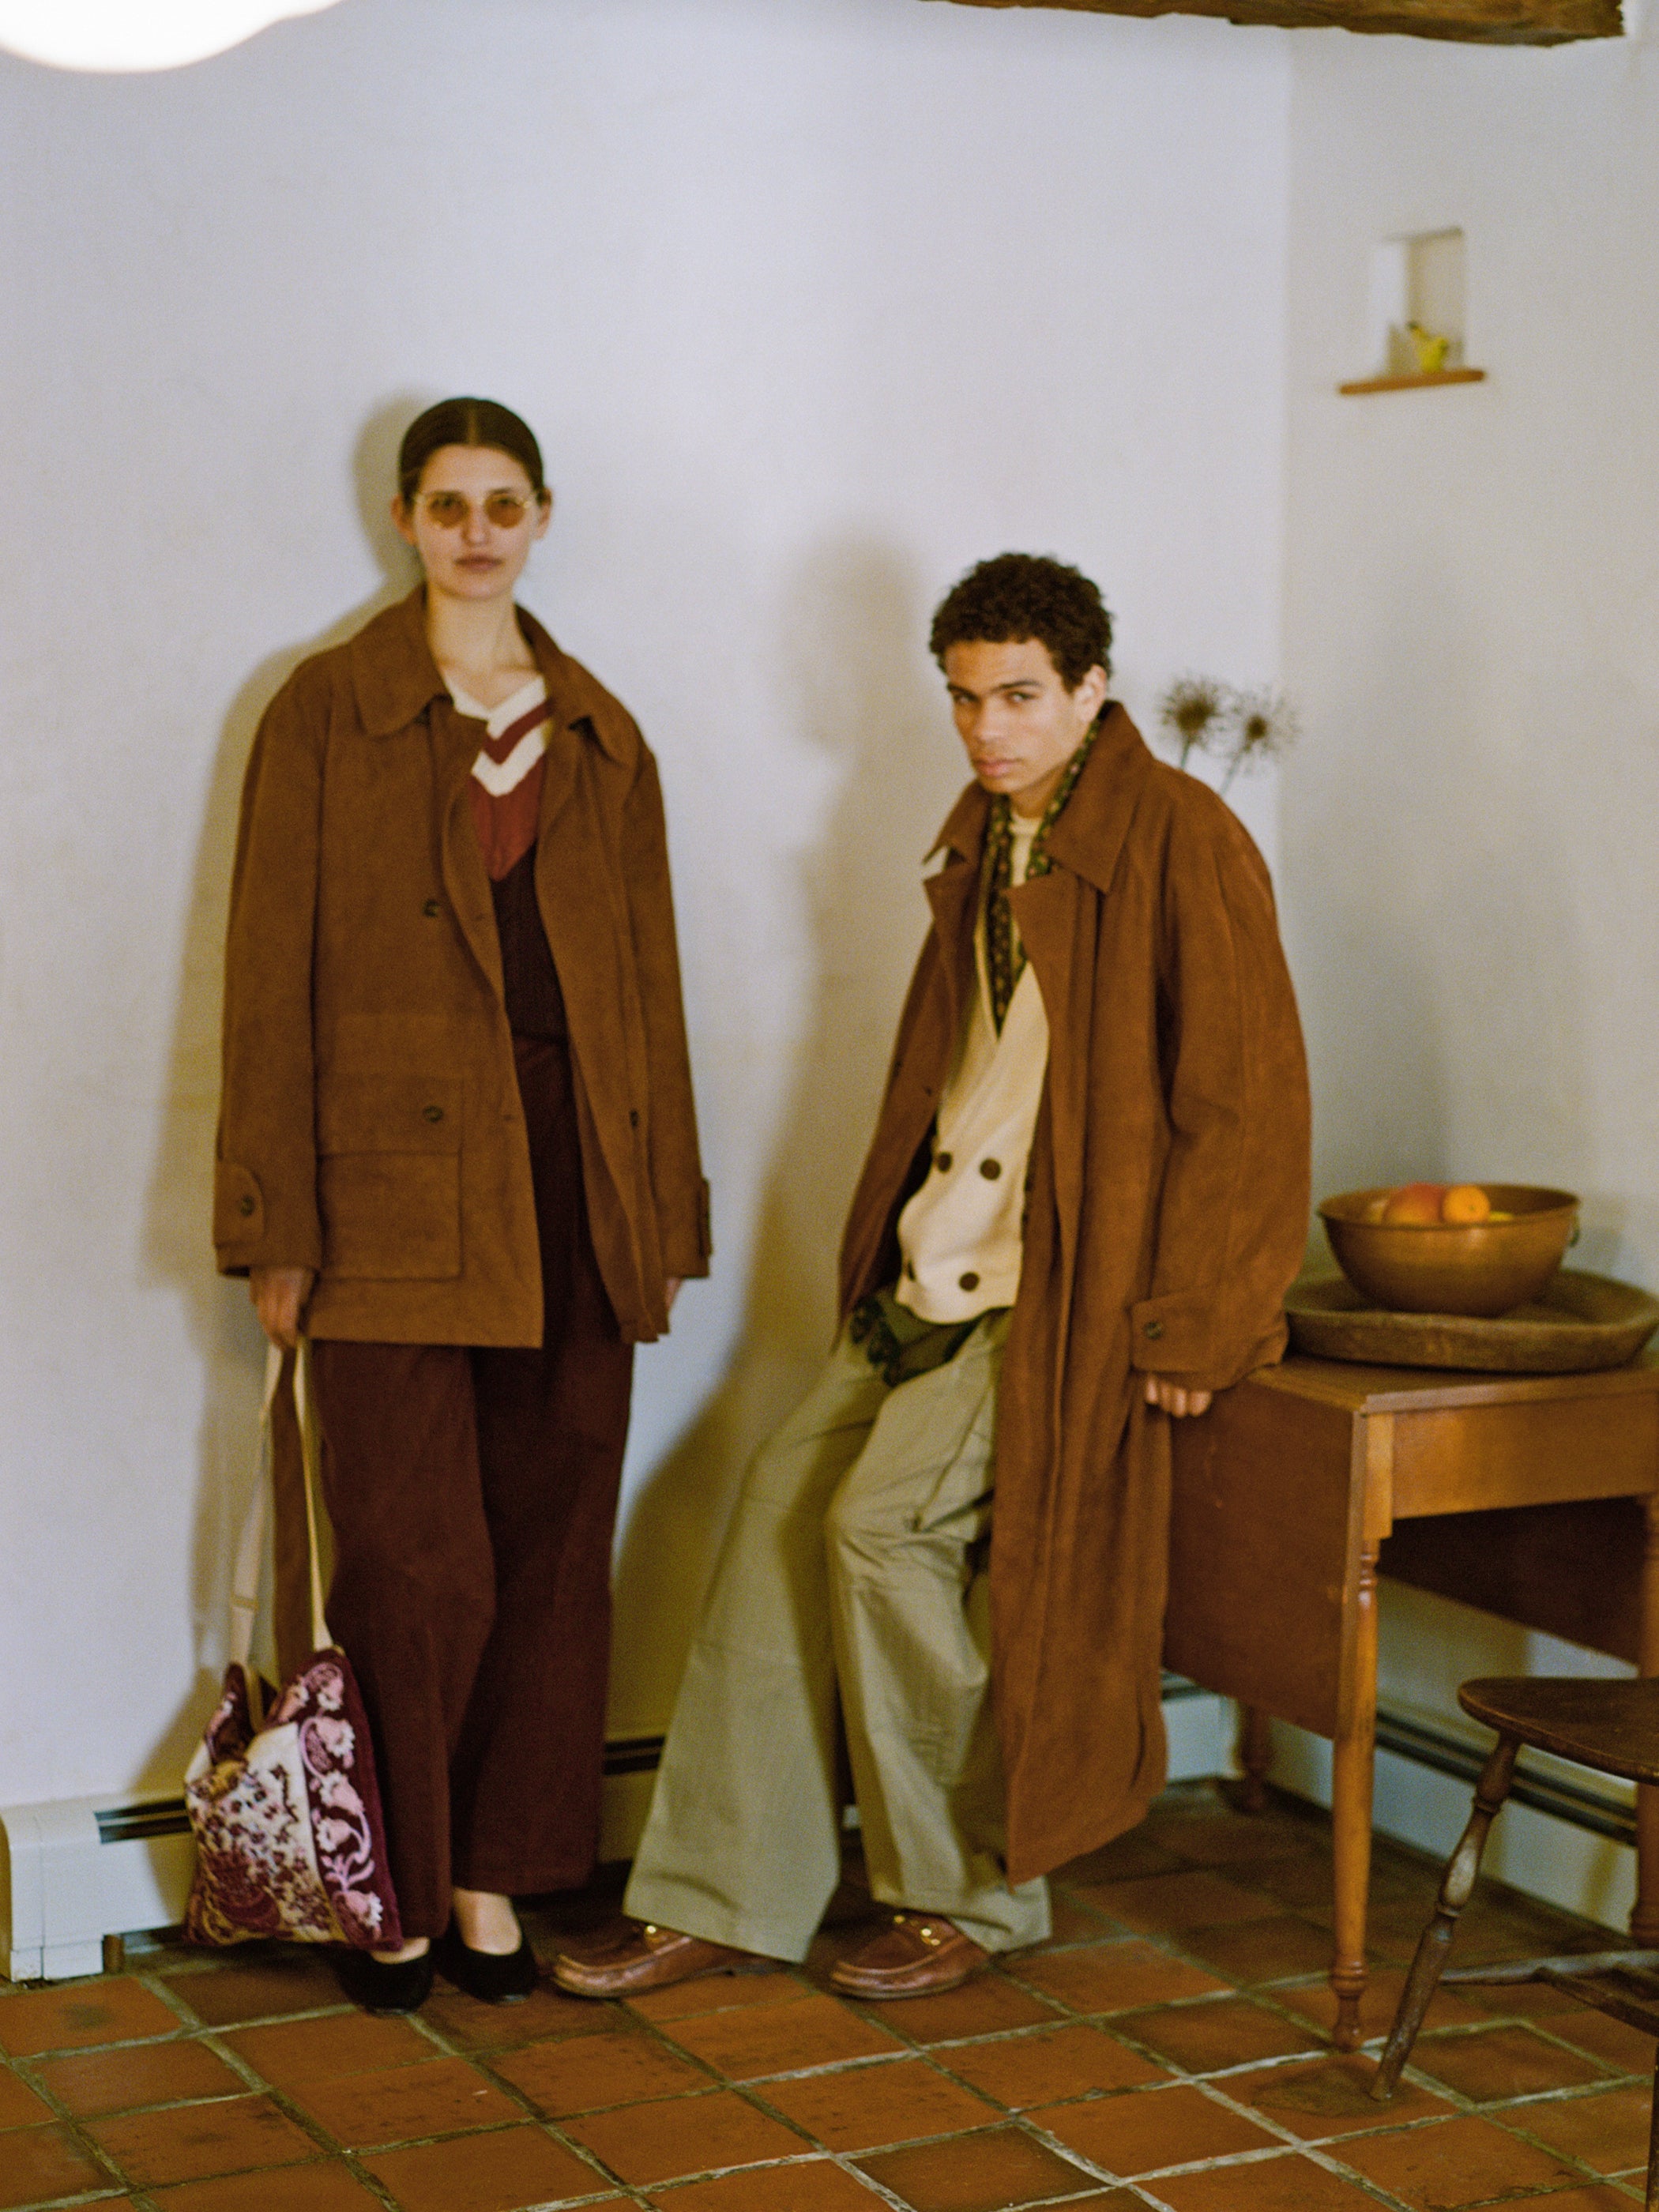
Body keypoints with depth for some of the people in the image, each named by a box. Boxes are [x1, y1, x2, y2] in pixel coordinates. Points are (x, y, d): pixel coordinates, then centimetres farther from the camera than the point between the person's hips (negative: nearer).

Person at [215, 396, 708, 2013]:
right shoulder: (328, 713, 2)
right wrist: (275, 1228, -7)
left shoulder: (600, 736, 14)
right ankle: (395, 1894, 13)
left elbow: (650, 980, 15)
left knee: (553, 1548, 6)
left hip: (571, 1179, 4)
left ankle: (495, 1875, 20)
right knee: (413, 1563, -4)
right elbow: (273, 975, -2)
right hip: (398, 1187, -4)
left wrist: (668, 1210, 11)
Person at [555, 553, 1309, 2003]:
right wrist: (895, 1254, 16)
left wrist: (1184, 1328, -16)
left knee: (884, 1517, -18)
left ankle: (970, 1894, 1)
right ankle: (723, 1901, 6)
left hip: (1069, 1286, -8)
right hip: (941, 1267, 8)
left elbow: (1249, 1100, -14)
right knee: (784, 1499, -2)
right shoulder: (983, 843, 14)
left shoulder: (1179, 840, -11)